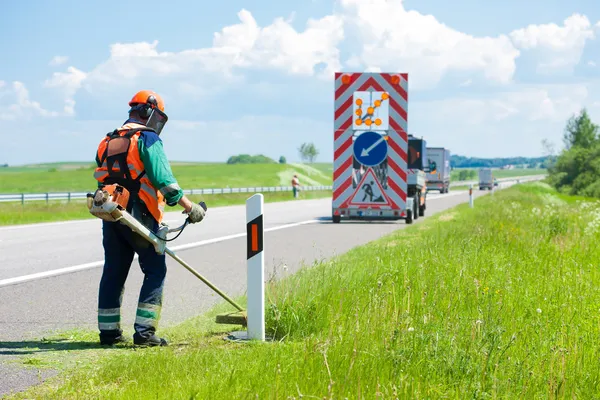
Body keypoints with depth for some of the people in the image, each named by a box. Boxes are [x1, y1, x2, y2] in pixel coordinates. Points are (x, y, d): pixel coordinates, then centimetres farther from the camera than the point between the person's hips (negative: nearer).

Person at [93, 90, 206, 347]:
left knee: (113, 272, 12)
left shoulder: (108, 142, 17)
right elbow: (163, 178, -15)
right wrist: (189, 207, -13)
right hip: (138, 217, -7)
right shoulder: (147, 139, -5)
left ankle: (109, 331, 14)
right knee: (155, 271, -1)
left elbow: (102, 180, 16)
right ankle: (144, 332, -8)